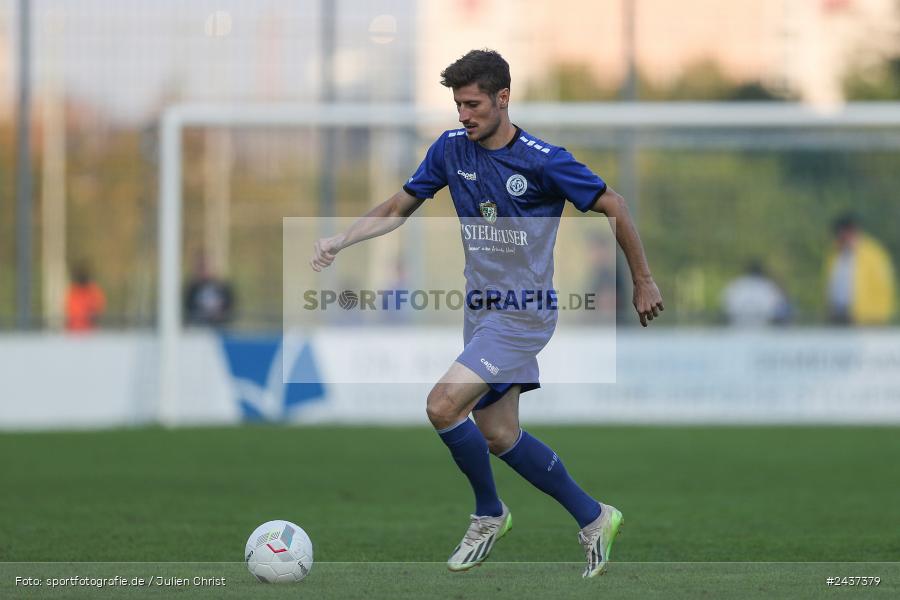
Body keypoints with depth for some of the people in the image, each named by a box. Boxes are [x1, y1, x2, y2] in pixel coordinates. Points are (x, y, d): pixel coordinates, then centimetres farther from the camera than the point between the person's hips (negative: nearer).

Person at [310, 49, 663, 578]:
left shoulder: (544, 161, -15)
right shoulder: (452, 148, 1)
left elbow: (613, 207, -5)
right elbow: (398, 209, 10)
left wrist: (644, 282, 1)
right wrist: (339, 242, -4)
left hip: (524, 312, -7)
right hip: (481, 310, 7)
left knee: (444, 406, -19)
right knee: (498, 436, 9)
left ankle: (489, 514, 3)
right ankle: (593, 518, 24)